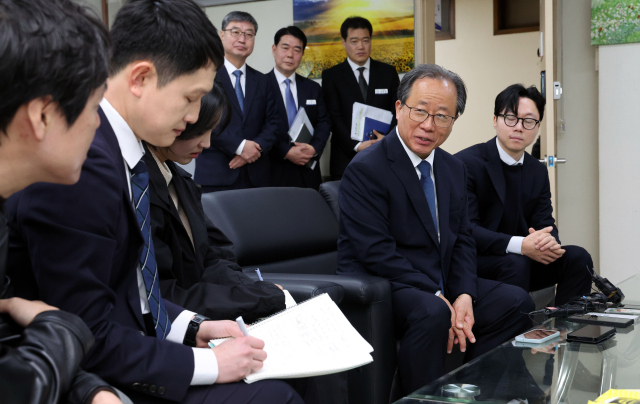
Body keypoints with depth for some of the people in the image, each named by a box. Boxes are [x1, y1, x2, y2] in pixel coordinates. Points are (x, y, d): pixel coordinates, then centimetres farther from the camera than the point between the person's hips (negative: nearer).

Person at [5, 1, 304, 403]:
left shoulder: (119, 149, 3)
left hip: (135, 347, 9)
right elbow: (88, 340, -24)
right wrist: (208, 364, -17)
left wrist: (191, 326, 4)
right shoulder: (81, 164, -26)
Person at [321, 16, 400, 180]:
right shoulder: (331, 76, 6)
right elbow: (334, 117, -2)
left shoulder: (388, 72, 12)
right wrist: (356, 146, -16)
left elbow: (397, 111, 8)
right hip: (346, 158, -1)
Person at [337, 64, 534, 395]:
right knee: (432, 313, -35)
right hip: (381, 285, -8)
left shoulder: (453, 169, 11)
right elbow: (377, 253, -21)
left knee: (516, 302, -1)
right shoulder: (365, 169, -14)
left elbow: (462, 240, 10)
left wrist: (464, 296, -9)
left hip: (442, 284, 8)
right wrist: (439, 299, -22)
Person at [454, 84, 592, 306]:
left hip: (521, 259, 7)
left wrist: (549, 241, -22)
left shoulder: (538, 172, 10)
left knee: (578, 257, -12)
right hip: (473, 263, -6)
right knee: (515, 264, -34)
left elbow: (544, 223, 4)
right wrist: (519, 245, -33)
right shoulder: (467, 163, -13)